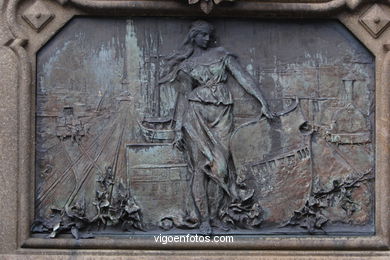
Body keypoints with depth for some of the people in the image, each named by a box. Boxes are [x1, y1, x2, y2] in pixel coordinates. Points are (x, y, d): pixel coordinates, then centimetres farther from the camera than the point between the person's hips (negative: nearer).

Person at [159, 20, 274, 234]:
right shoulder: (186, 65, 10)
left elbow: (244, 78, 6)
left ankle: (214, 215, 3)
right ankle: (204, 219, -5)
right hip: (196, 115, -1)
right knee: (202, 165, -8)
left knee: (220, 166, -6)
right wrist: (178, 129, 1)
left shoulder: (222, 54, 12)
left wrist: (263, 102, -3)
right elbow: (182, 97, 8)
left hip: (222, 115, 1)